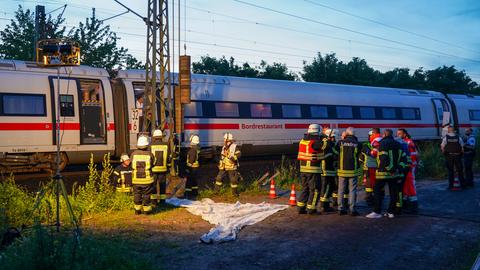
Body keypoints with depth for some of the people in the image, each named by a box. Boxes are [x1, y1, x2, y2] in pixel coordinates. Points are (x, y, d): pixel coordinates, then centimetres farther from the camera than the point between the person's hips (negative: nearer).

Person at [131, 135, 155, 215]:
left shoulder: (134, 154, -6)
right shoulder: (150, 154, -10)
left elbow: (132, 165, 3)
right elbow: (152, 164, 2)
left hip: (136, 179, 2)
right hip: (147, 179, -2)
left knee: (137, 194, 14)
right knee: (146, 195, 8)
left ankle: (137, 210, 20)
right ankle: (146, 210, 14)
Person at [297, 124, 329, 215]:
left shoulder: (303, 141, 8)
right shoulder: (315, 142, -16)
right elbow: (325, 146, -22)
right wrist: (324, 138, -4)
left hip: (303, 169, 7)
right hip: (313, 170, -7)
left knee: (305, 188, 17)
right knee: (314, 190, 3)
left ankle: (301, 207, 19)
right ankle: (311, 209, 5)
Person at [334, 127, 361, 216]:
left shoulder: (341, 142, -4)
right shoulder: (357, 143, -5)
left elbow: (336, 151, 10)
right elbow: (358, 155, 4)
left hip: (342, 170, 1)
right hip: (353, 170, -1)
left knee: (341, 190, 10)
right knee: (352, 190, 3)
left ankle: (341, 209, 11)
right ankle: (352, 209, 1)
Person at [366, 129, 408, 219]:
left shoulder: (383, 143, -10)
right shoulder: (398, 144, 13)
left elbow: (384, 158, -21)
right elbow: (403, 158, 10)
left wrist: (390, 169, -17)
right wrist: (398, 168, 4)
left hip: (383, 172, -6)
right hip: (395, 174, 7)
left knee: (378, 191, 1)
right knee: (393, 193, 10)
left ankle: (377, 212, -1)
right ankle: (391, 212, 13)